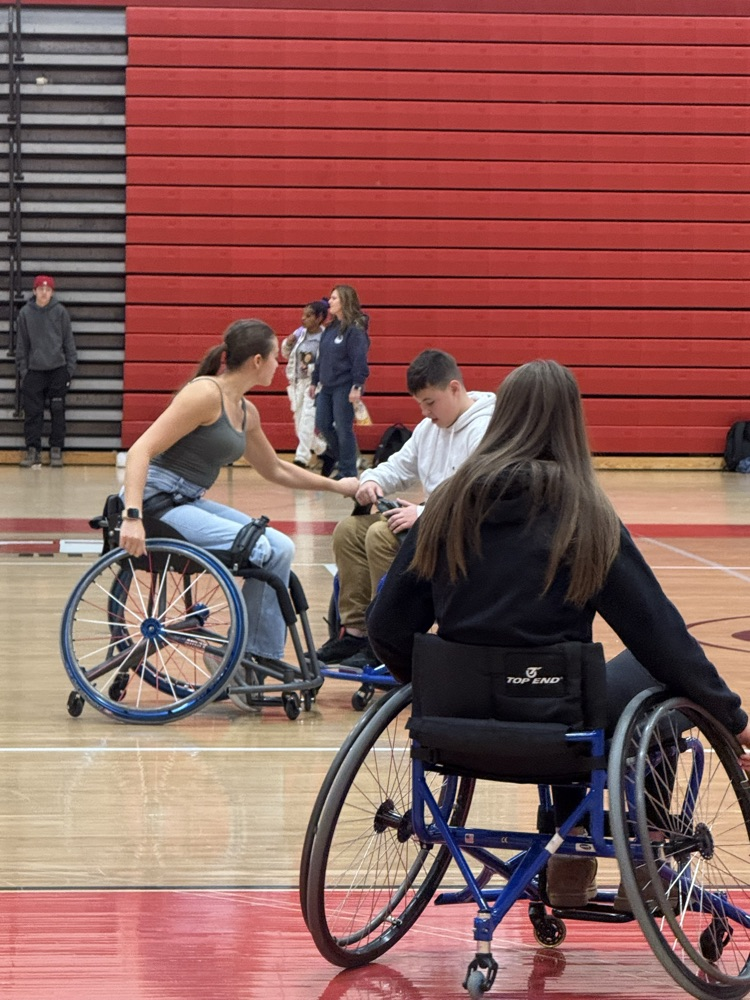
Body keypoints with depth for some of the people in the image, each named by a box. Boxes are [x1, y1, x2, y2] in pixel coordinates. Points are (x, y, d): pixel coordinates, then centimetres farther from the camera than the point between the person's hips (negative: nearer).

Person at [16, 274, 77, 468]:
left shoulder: (60, 311, -1)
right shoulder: (25, 313, 1)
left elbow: (69, 340, 4)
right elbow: (21, 344, 7)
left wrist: (71, 366, 1)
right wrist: (22, 369, 3)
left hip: (58, 369, -1)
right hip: (34, 370, 1)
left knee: (58, 412, 2)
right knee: (32, 412, -1)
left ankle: (56, 450, 10)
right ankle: (32, 450, 4)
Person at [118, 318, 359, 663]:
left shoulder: (246, 412, 14)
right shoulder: (206, 393, -15)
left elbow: (275, 470, 31)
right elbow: (141, 450, -22)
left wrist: (335, 486, 34)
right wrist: (132, 517, -33)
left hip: (190, 504, 9)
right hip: (157, 501, -9)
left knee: (280, 548, -2)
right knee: (257, 550, -22)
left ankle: (262, 660, 2)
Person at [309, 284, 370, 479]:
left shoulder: (355, 329, -12)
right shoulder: (330, 329, 13)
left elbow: (360, 360, -17)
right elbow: (321, 357, 19)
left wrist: (357, 386, -22)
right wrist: (315, 381, 20)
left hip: (344, 388, -8)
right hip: (326, 386, 8)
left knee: (343, 429, -4)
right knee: (323, 425, 8)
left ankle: (347, 472, 5)